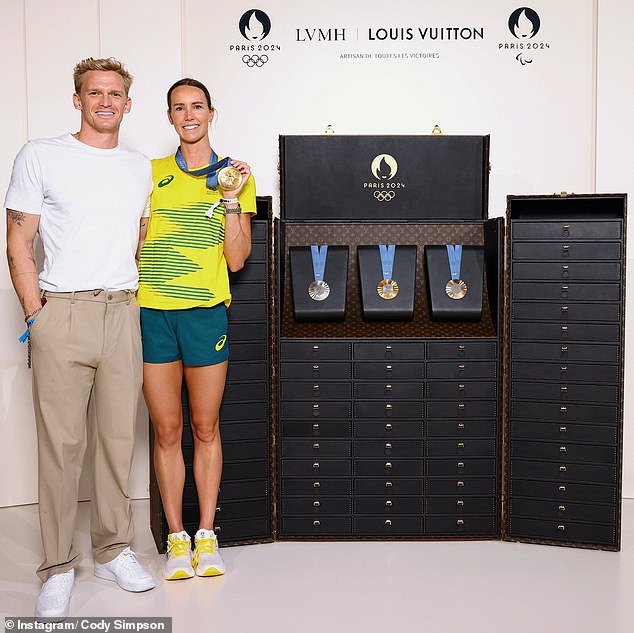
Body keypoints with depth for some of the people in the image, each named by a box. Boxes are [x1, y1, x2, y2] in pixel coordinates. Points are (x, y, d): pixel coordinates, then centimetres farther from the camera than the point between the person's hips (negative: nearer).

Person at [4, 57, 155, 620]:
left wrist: (140, 312, 14)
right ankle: (58, 568, 11)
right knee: (61, 442, -1)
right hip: (62, 311, -3)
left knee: (118, 437, 7)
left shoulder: (141, 168, 15)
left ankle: (114, 550, 22)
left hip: (123, 313, 4)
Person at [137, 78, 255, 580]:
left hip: (206, 312, -1)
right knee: (167, 430, 6)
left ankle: (206, 536, 20)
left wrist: (230, 200, -9)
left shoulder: (235, 176, 6)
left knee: (205, 428, 7)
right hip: (151, 312, 1)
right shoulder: (151, 174, 11)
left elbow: (236, 260, 0)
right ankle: (176, 539, 19)